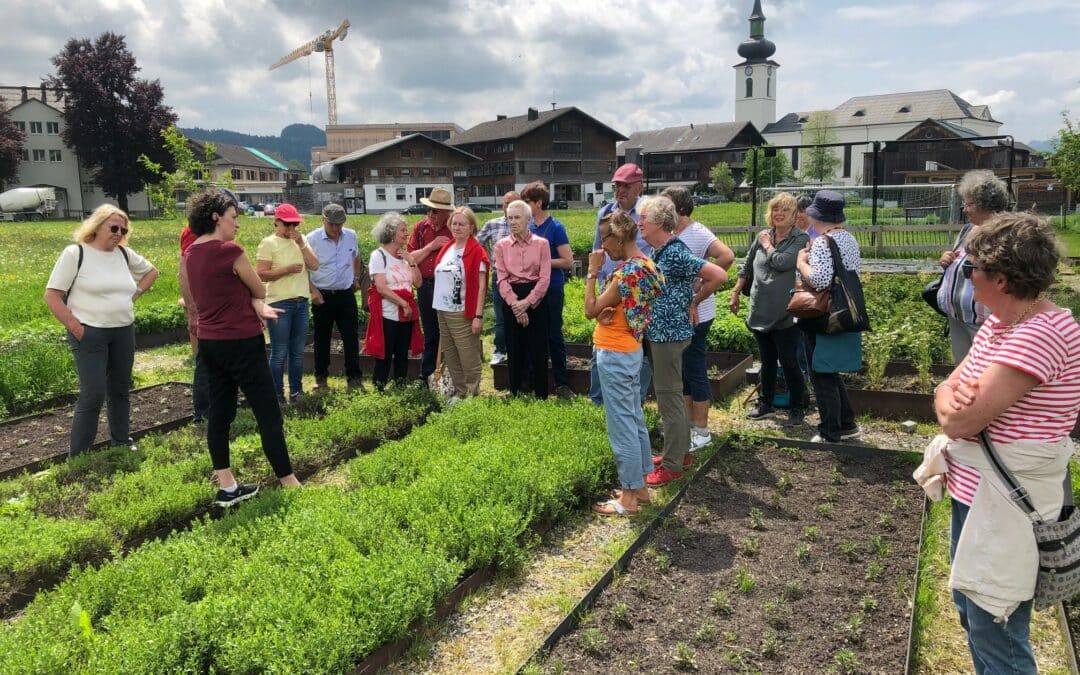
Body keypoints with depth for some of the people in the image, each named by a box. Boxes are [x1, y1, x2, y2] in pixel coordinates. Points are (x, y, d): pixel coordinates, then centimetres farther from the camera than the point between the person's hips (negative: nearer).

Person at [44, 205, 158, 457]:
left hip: (124, 332, 6)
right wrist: (75, 327, -14)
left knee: (120, 389, 14)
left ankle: (122, 443, 28)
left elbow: (151, 271, 26)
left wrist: (135, 294, 11)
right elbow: (52, 295, -8)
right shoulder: (75, 253, -8)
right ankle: (77, 457, 3)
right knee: (93, 394, -8)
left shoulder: (125, 254, 7)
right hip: (89, 333, -5)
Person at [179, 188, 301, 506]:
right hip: (241, 343, -8)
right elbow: (260, 290, -6)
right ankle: (290, 484, 6)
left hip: (210, 342, 8)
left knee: (219, 412, 12)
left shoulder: (190, 254, 6)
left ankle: (227, 487, 19)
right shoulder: (230, 251, -17)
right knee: (269, 415, -1)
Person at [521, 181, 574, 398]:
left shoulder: (555, 228, -12)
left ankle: (561, 383, 13)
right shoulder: (527, 225, 5)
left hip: (551, 289, -6)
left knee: (554, 336, 2)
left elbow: (568, 261, -15)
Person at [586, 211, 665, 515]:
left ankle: (628, 497, 9)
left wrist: (592, 272, -11)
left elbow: (591, 310, -17)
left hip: (615, 356, -10)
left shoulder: (628, 271, -22)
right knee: (635, 419, 16)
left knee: (622, 425, -1)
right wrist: (611, 312, -5)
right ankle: (639, 485, 28)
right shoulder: (645, 264, 8)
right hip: (630, 350, 10)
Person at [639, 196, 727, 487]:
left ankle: (672, 464, 9)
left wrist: (694, 302, -10)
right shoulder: (658, 251, 9)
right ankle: (680, 451, 32)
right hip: (659, 332, 10)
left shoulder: (675, 253, -19)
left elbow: (719, 276, -22)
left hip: (669, 334, -10)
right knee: (671, 395, 18)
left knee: (668, 397, -1)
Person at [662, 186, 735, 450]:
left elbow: (727, 256, -32)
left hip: (694, 315, -9)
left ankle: (701, 431, 13)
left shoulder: (697, 233, -17)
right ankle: (688, 423, 31)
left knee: (695, 372, 1)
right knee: (682, 371, 17)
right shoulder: (673, 235, 9)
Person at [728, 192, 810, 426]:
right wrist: (735, 293, 17)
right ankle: (765, 403, 31)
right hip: (761, 312, 5)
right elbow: (747, 267, 18)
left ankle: (797, 409, 14)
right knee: (767, 361, 17)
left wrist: (767, 245, -8)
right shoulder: (763, 236, 8)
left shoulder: (801, 239, -8)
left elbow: (783, 262, -24)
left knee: (789, 362, 0)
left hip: (785, 315, -5)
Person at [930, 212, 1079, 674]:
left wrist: (960, 405, -5)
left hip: (1006, 512, -9)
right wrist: (957, 398, -17)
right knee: (970, 609, 26)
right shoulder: (998, 324, 5)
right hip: (974, 496, 10)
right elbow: (945, 394, 5)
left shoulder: (1040, 334, -26)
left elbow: (959, 422, -27)